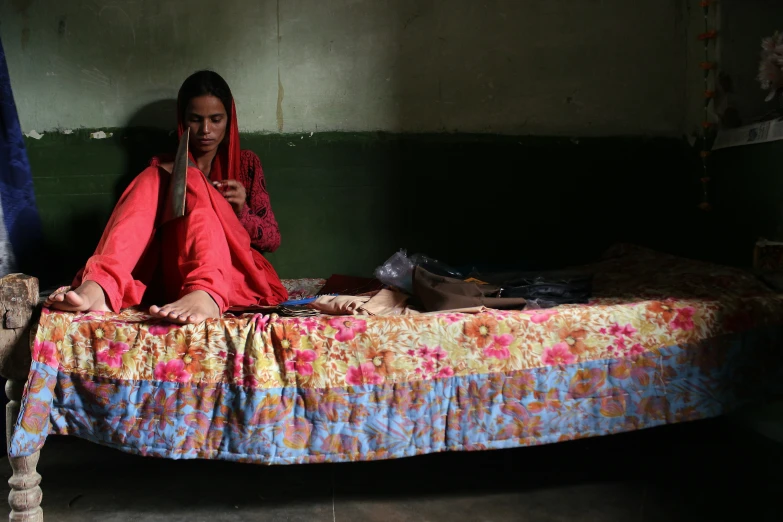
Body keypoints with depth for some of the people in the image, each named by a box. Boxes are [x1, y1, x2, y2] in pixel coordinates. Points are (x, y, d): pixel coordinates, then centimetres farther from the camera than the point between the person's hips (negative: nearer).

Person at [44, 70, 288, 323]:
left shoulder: (246, 163, 20)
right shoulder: (165, 167, 21)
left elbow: (272, 240, 13)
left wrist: (241, 212, -7)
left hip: (232, 272, -1)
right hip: (174, 274, 1)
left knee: (190, 181, -23)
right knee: (155, 178, -19)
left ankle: (206, 294, -55)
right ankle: (99, 286, -44)